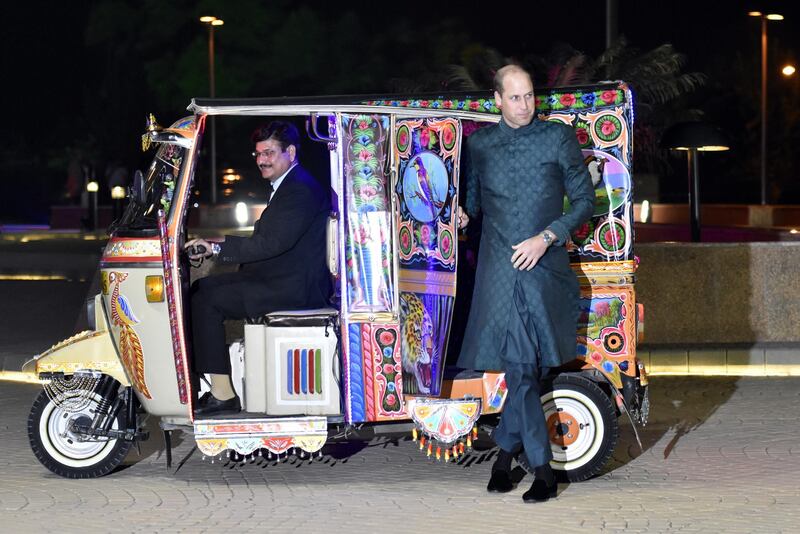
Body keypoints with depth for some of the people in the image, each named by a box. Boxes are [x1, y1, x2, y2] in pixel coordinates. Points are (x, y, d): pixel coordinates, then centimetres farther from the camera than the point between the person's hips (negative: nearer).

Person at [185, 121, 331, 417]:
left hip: (294, 287, -11)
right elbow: (265, 239, 16)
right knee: (200, 288, 10)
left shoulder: (301, 191, -17)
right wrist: (213, 248, 5)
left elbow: (272, 242, -26)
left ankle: (223, 394, -13)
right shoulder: (285, 186, 18)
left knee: (206, 303, -17)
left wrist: (217, 247, -23)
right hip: (277, 277, 11)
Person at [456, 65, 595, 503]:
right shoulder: (479, 144, 10)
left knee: (520, 365, -3)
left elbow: (584, 200, 4)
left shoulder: (559, 138, 4)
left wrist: (546, 238, -8)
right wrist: (464, 214, -2)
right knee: (519, 365, -5)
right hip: (498, 267, 1)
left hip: (544, 266, -1)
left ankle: (507, 450, 15)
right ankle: (541, 469, 2)